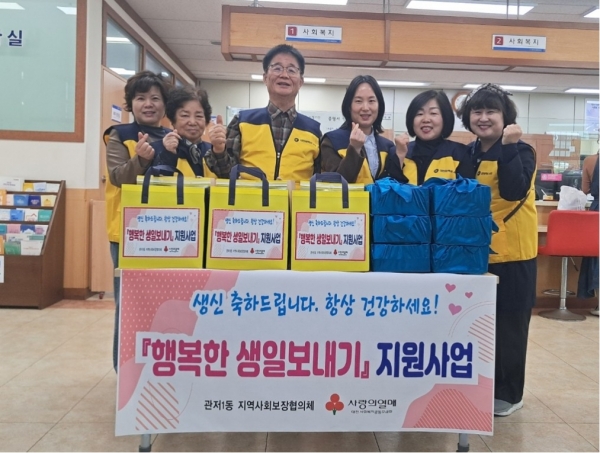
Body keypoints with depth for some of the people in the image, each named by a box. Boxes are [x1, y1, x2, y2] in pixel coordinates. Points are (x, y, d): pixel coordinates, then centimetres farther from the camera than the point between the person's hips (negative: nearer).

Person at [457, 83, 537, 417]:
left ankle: (508, 393, 19)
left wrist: (508, 146, -27)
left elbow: (514, 192, -25)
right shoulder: (469, 154, 9)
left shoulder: (521, 151, -7)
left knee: (509, 324, 3)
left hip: (512, 252, -5)